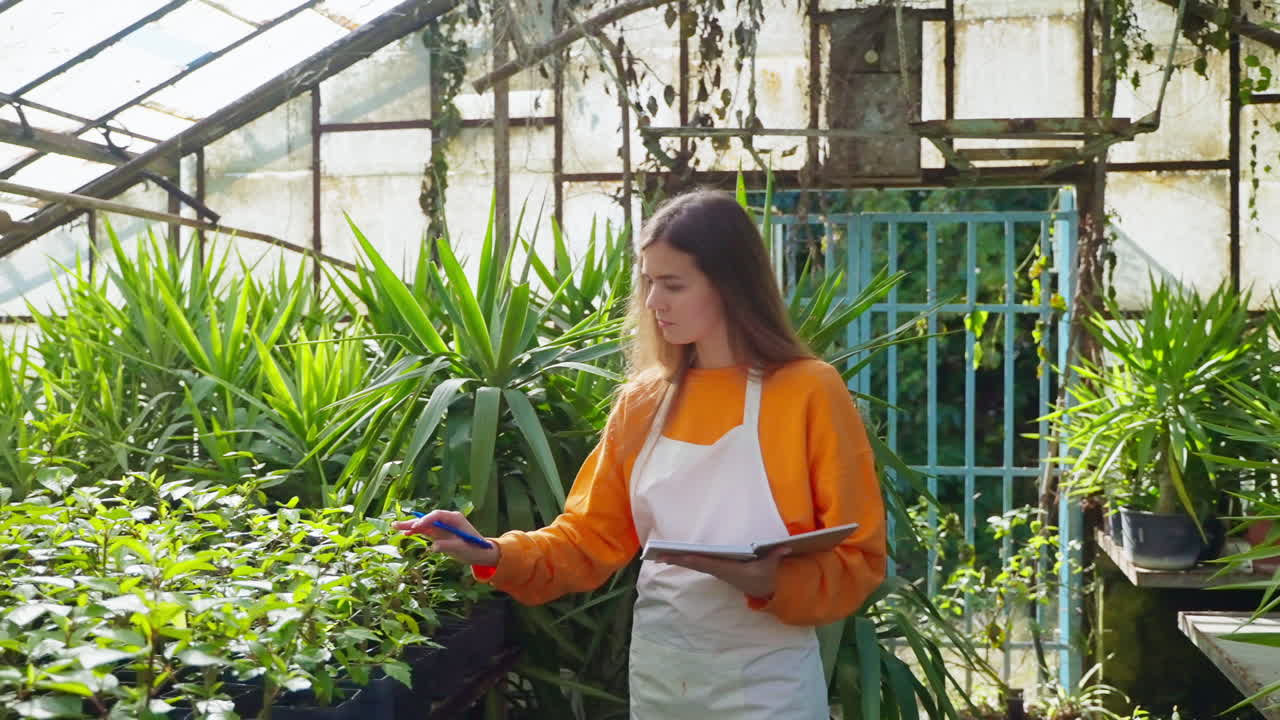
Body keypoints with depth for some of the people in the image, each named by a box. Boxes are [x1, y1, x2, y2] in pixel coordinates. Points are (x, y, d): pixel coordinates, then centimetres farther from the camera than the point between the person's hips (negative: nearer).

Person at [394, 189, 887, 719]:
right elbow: (590, 540, 5)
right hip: (656, 673, 4)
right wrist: (496, 555, -10)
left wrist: (774, 583, -26)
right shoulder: (642, 403, 4)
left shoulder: (809, 394, -10)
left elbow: (857, 564, -9)